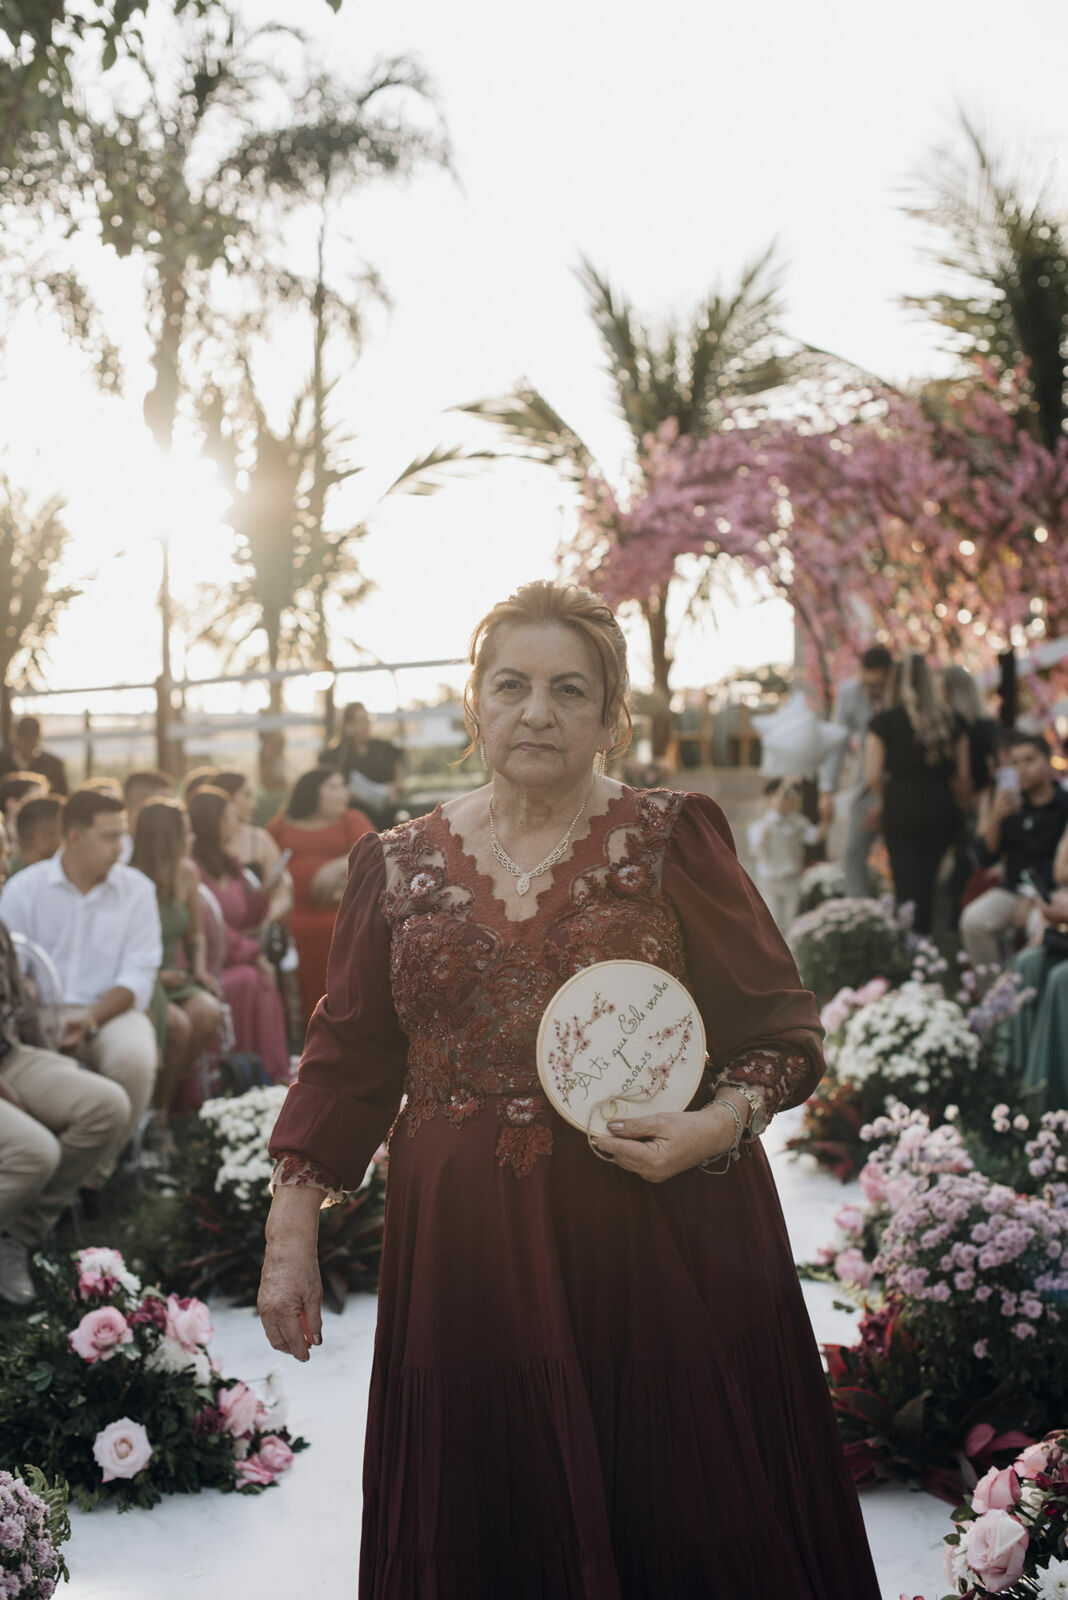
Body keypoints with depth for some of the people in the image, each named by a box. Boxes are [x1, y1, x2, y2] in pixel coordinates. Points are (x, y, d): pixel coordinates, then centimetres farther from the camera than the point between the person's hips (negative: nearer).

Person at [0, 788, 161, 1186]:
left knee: (135, 1059, -34)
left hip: (110, 1011, 1)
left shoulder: (136, 890, 4)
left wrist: (90, 1022, -20)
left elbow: (138, 976, -3)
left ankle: (99, 1164, -7)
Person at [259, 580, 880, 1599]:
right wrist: (291, 1229, 3)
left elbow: (782, 1026, 3)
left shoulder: (671, 841, 1)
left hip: (661, 1230, -1)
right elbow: (347, 1058, 10)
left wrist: (722, 1122, -16)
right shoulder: (399, 866, 7)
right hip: (467, 1256, 2)